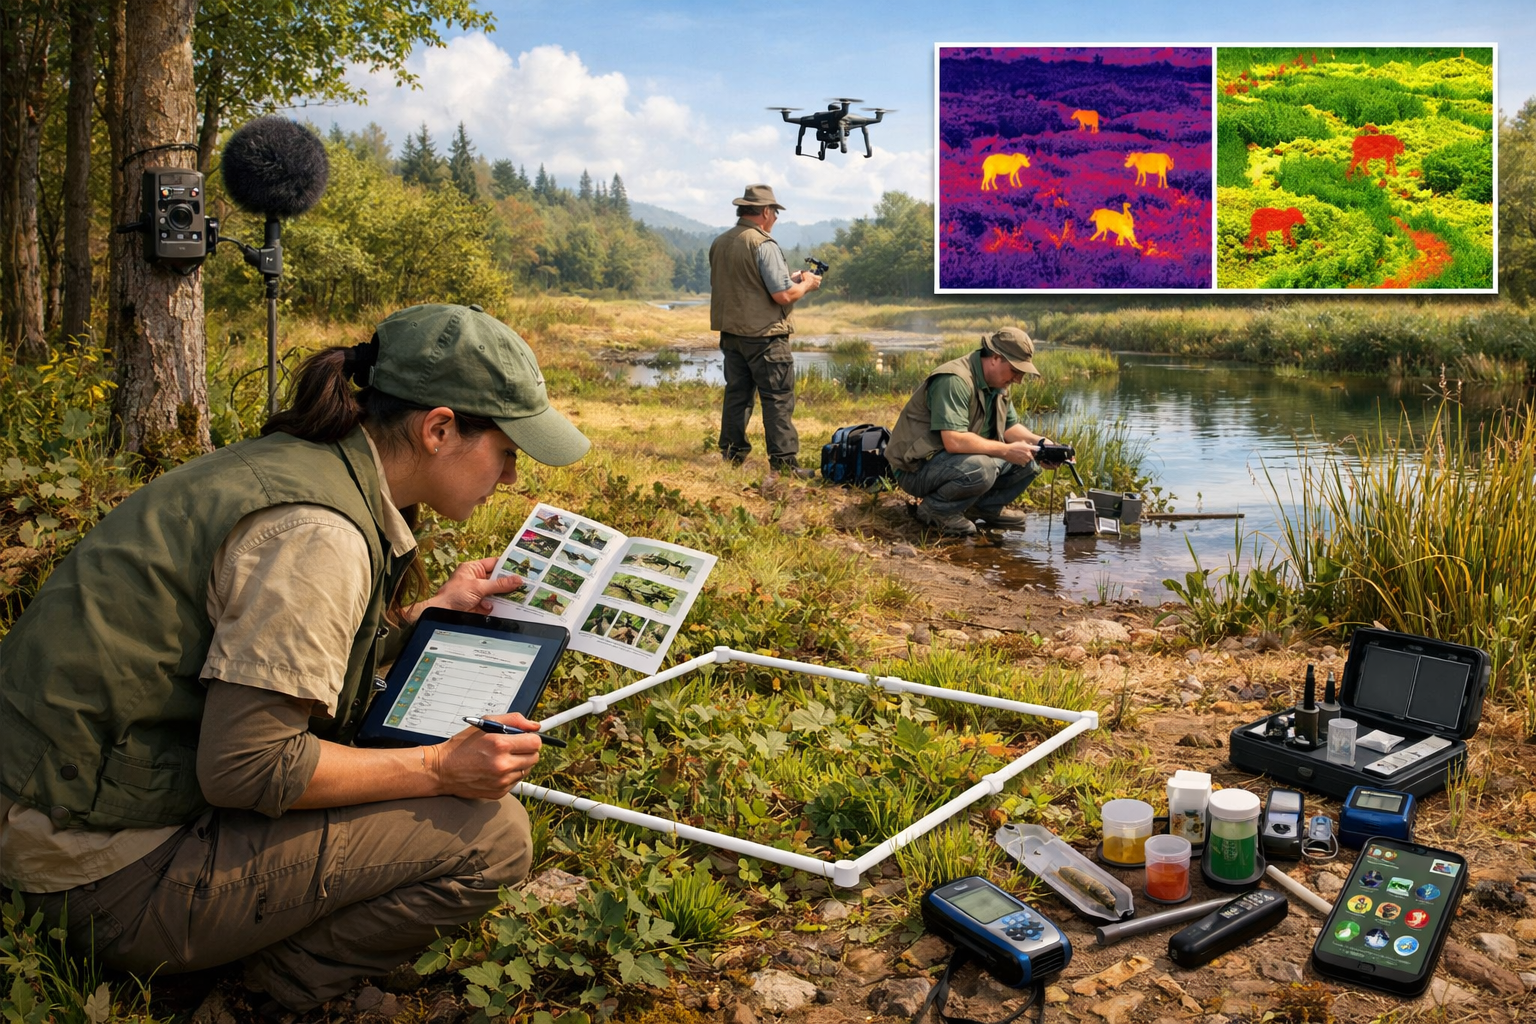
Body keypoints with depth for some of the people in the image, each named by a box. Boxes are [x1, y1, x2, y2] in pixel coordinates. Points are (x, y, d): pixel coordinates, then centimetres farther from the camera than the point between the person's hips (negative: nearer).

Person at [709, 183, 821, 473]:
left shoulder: (719, 244, 9)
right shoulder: (764, 245, -15)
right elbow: (783, 295, -19)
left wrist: (788, 279, 18)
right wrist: (806, 285, 1)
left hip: (731, 332, 8)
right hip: (764, 335, -8)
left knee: (737, 394, 14)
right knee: (778, 399, -3)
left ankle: (732, 455, 19)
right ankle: (784, 461, -3)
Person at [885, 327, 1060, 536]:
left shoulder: (997, 383, 6)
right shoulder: (955, 380, -25)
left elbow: (1011, 426, 12)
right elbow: (954, 441, -34)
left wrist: (1040, 442, -8)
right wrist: (1006, 450, -28)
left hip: (962, 459, 9)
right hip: (917, 469, -9)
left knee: (1030, 460, -2)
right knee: (980, 470, -37)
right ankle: (936, 509, -12)